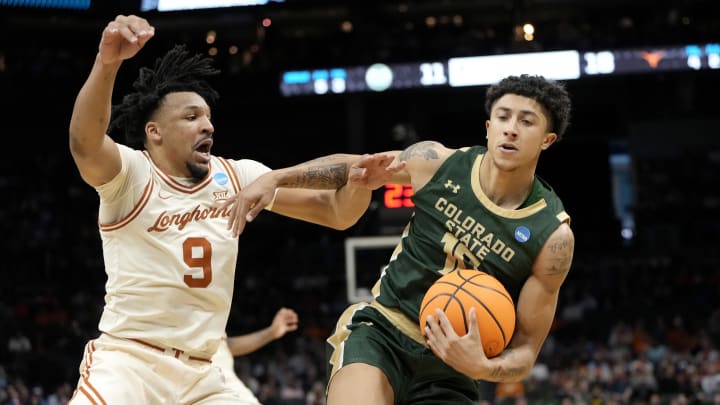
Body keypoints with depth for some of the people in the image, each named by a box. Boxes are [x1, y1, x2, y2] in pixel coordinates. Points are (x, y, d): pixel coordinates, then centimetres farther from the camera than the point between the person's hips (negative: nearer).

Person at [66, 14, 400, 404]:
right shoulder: (131, 173, -8)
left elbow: (335, 212, 5)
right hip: (126, 360, -5)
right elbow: (85, 144, -31)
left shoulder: (236, 177, 6)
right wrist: (107, 62, -49)